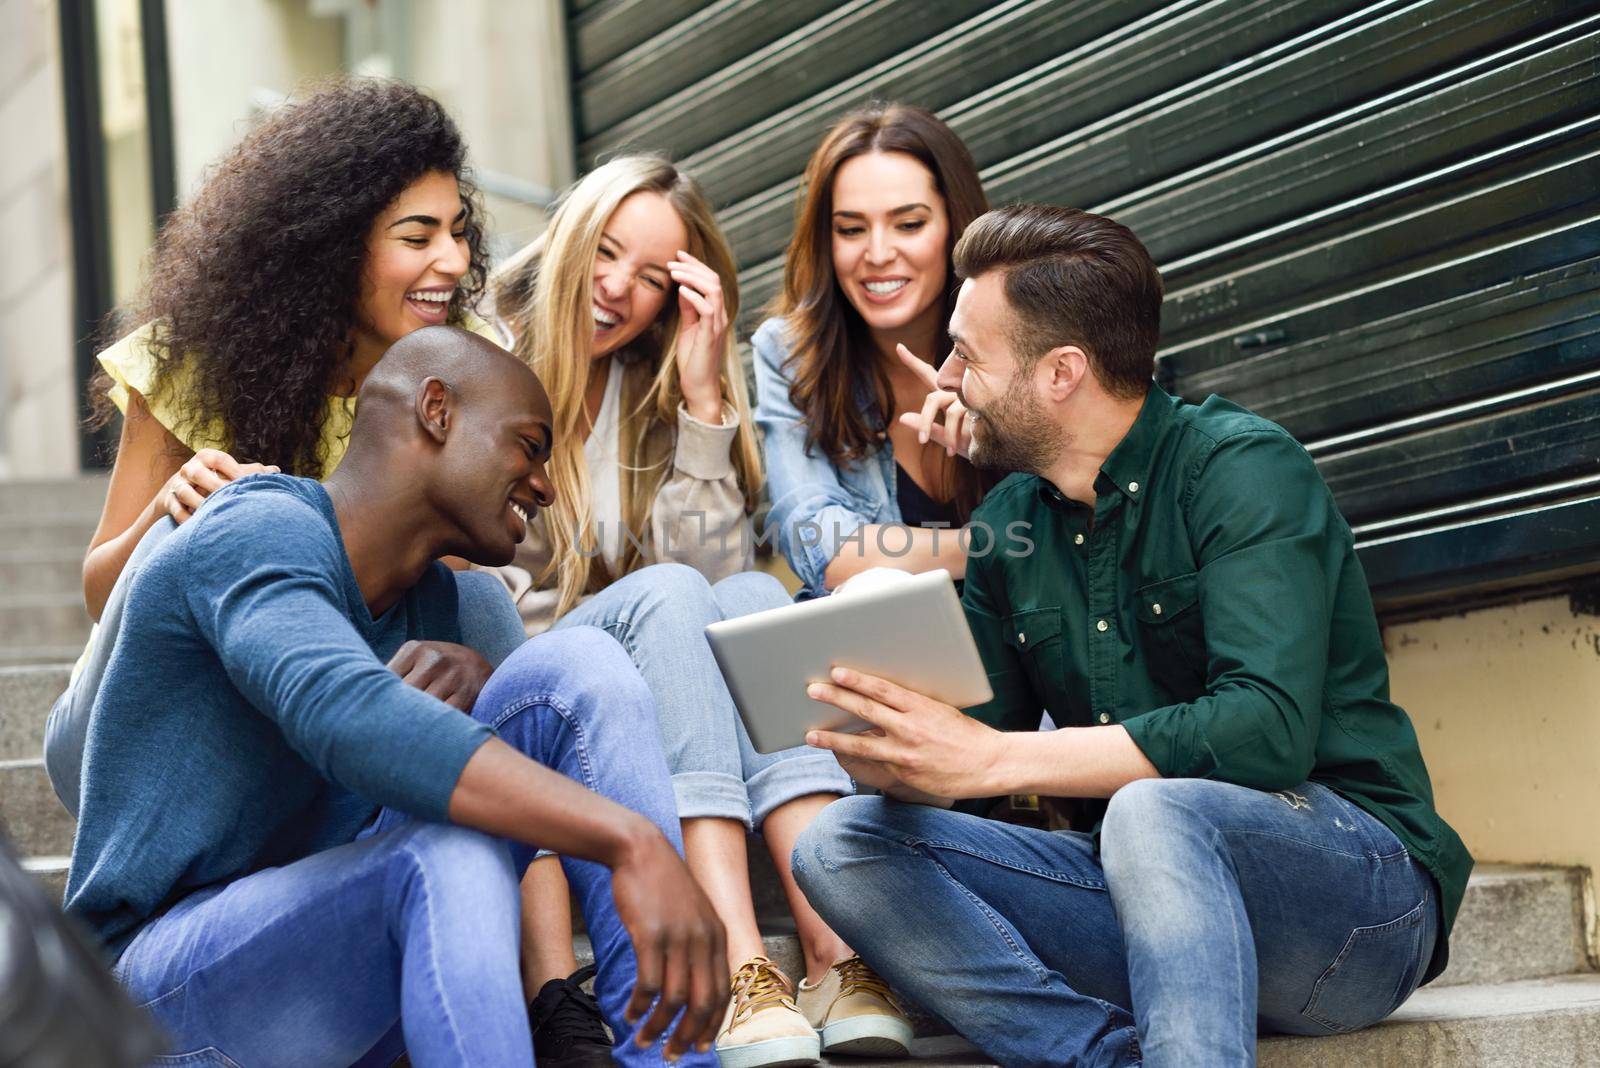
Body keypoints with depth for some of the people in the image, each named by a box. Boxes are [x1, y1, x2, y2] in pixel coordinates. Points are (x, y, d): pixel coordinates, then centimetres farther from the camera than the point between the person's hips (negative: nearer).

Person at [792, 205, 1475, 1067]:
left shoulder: (1241, 469, -11)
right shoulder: (1008, 521, 11)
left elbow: (1268, 729, -25)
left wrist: (991, 759, -26)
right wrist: (898, 754, -15)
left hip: (1355, 897, -7)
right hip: (1149, 882, 7)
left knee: (1154, 809, -38)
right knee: (842, 842, -10)